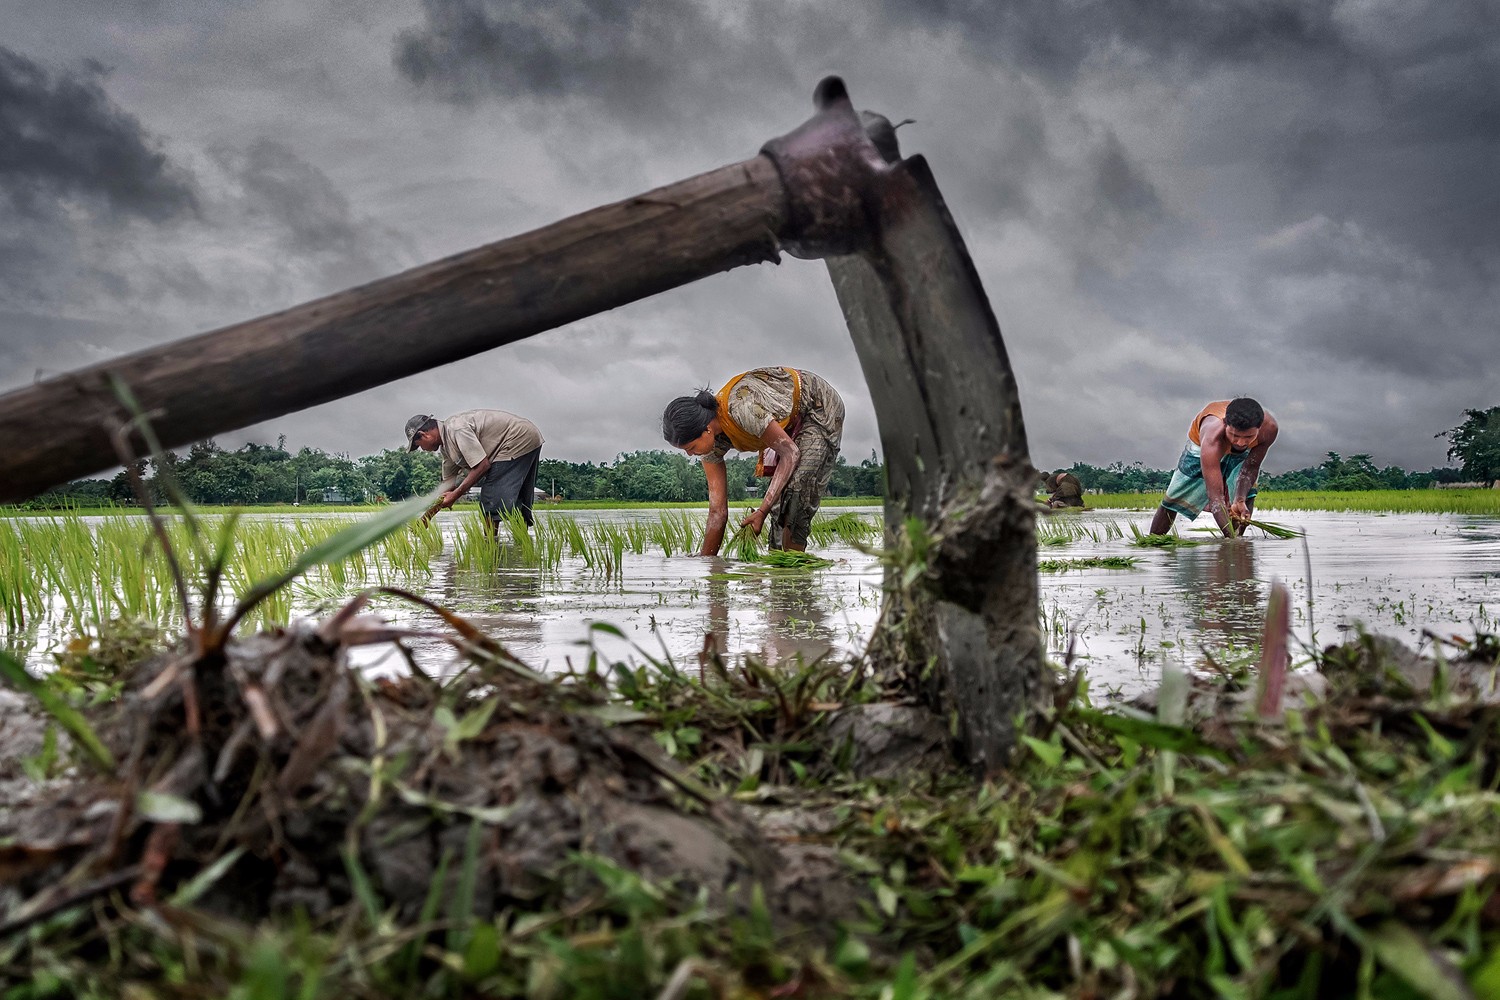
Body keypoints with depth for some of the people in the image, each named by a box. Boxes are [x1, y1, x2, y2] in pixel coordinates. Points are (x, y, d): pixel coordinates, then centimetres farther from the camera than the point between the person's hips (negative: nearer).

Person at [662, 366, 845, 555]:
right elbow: (718, 510, -11)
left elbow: (791, 453, -29)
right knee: (779, 493, 1)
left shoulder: (743, 409, -39)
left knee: (795, 491, -21)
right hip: (791, 423, 7)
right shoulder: (709, 440, -15)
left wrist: (762, 511, -33)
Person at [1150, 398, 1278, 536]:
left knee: (1247, 493, -22)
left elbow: (1251, 466, -22)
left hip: (1240, 453, 3)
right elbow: (1216, 496, -51)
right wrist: (1230, 536, -59)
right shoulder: (1213, 436, -50)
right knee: (1175, 499, 5)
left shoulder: (1269, 428, -39)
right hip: (1200, 446, -2)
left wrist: (1240, 500, -38)